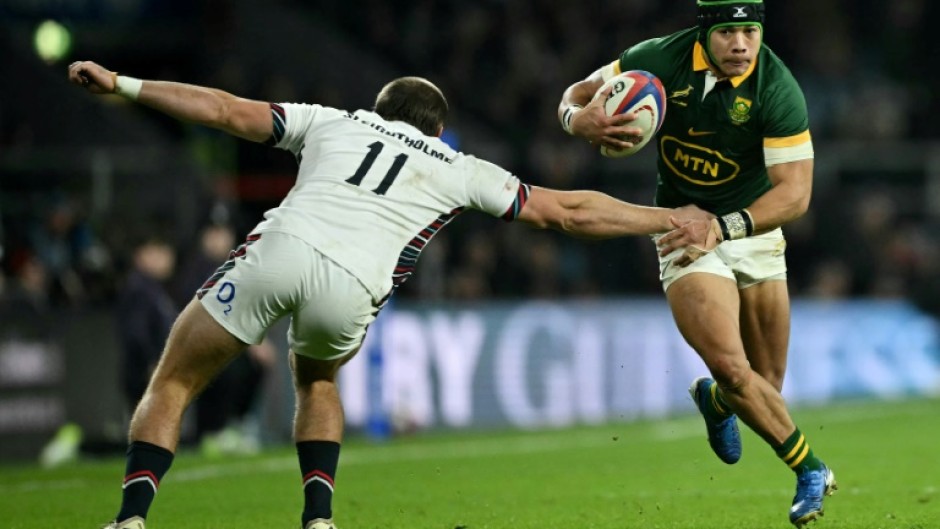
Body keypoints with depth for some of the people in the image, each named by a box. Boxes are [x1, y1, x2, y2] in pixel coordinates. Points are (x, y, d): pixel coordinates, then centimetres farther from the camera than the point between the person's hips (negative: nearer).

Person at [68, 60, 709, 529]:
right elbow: (566, 212, 31)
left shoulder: (332, 121, 31)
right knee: (316, 381, 34)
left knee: (173, 384, 14)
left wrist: (121, 83, 33)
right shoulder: (460, 170, 28)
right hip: (352, 284, 0)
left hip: (279, 248, 0)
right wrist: (670, 219, 40)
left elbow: (223, 109, 27)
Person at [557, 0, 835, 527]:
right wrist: (580, 118, -29)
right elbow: (580, 92, -4)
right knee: (732, 368, -19)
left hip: (754, 229, 1)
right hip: (684, 227, -1)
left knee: (767, 388, 6)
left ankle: (715, 400, 44)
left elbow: (794, 192, -25)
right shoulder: (661, 60, -17)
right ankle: (810, 470, 2)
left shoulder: (777, 89, -22)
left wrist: (723, 227, -38)